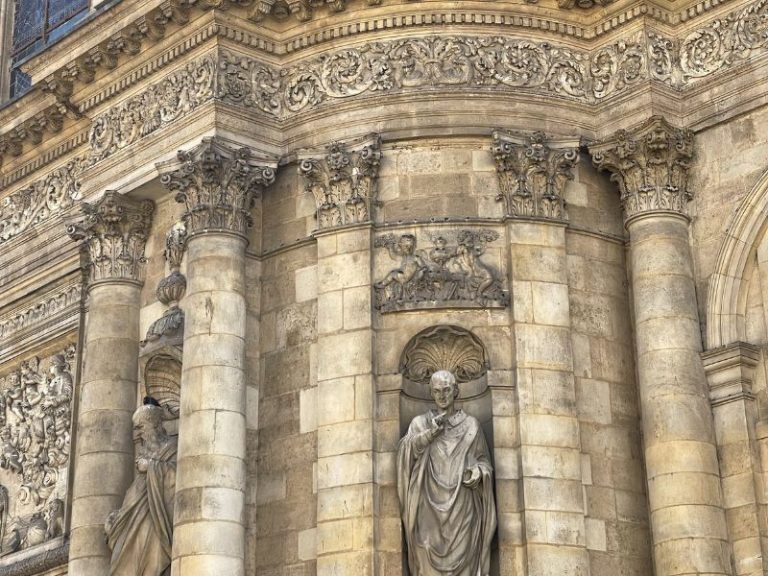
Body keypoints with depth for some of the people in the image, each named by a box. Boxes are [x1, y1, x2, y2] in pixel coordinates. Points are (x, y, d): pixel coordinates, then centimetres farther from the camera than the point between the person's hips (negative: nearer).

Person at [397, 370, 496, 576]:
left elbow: (483, 461, 14)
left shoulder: (471, 425, 12)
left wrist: (478, 472, -8)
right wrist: (431, 433, -15)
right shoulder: (420, 423, 13)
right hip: (430, 506, 0)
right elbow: (405, 451, -2)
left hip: (462, 506, 0)